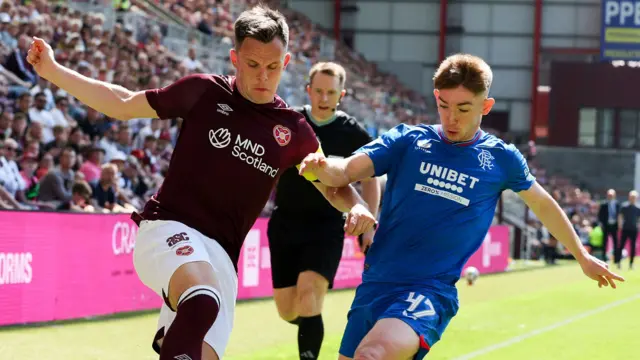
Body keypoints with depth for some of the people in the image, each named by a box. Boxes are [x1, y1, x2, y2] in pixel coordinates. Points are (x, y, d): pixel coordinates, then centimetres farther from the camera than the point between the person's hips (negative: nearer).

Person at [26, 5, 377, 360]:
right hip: (168, 228, -4)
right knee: (202, 301, -38)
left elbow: (333, 186, 20)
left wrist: (356, 206, -4)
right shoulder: (205, 92, 2)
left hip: (220, 256, 4)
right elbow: (122, 104, 11)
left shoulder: (293, 131, 9)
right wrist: (52, 70, 7)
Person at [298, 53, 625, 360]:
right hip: (375, 282, 4)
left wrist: (583, 258, 30)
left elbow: (543, 205, 22)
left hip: (431, 291, -3)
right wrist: (321, 166, -32)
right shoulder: (406, 141, 3)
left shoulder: (501, 159, 5)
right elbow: (346, 171, -9)